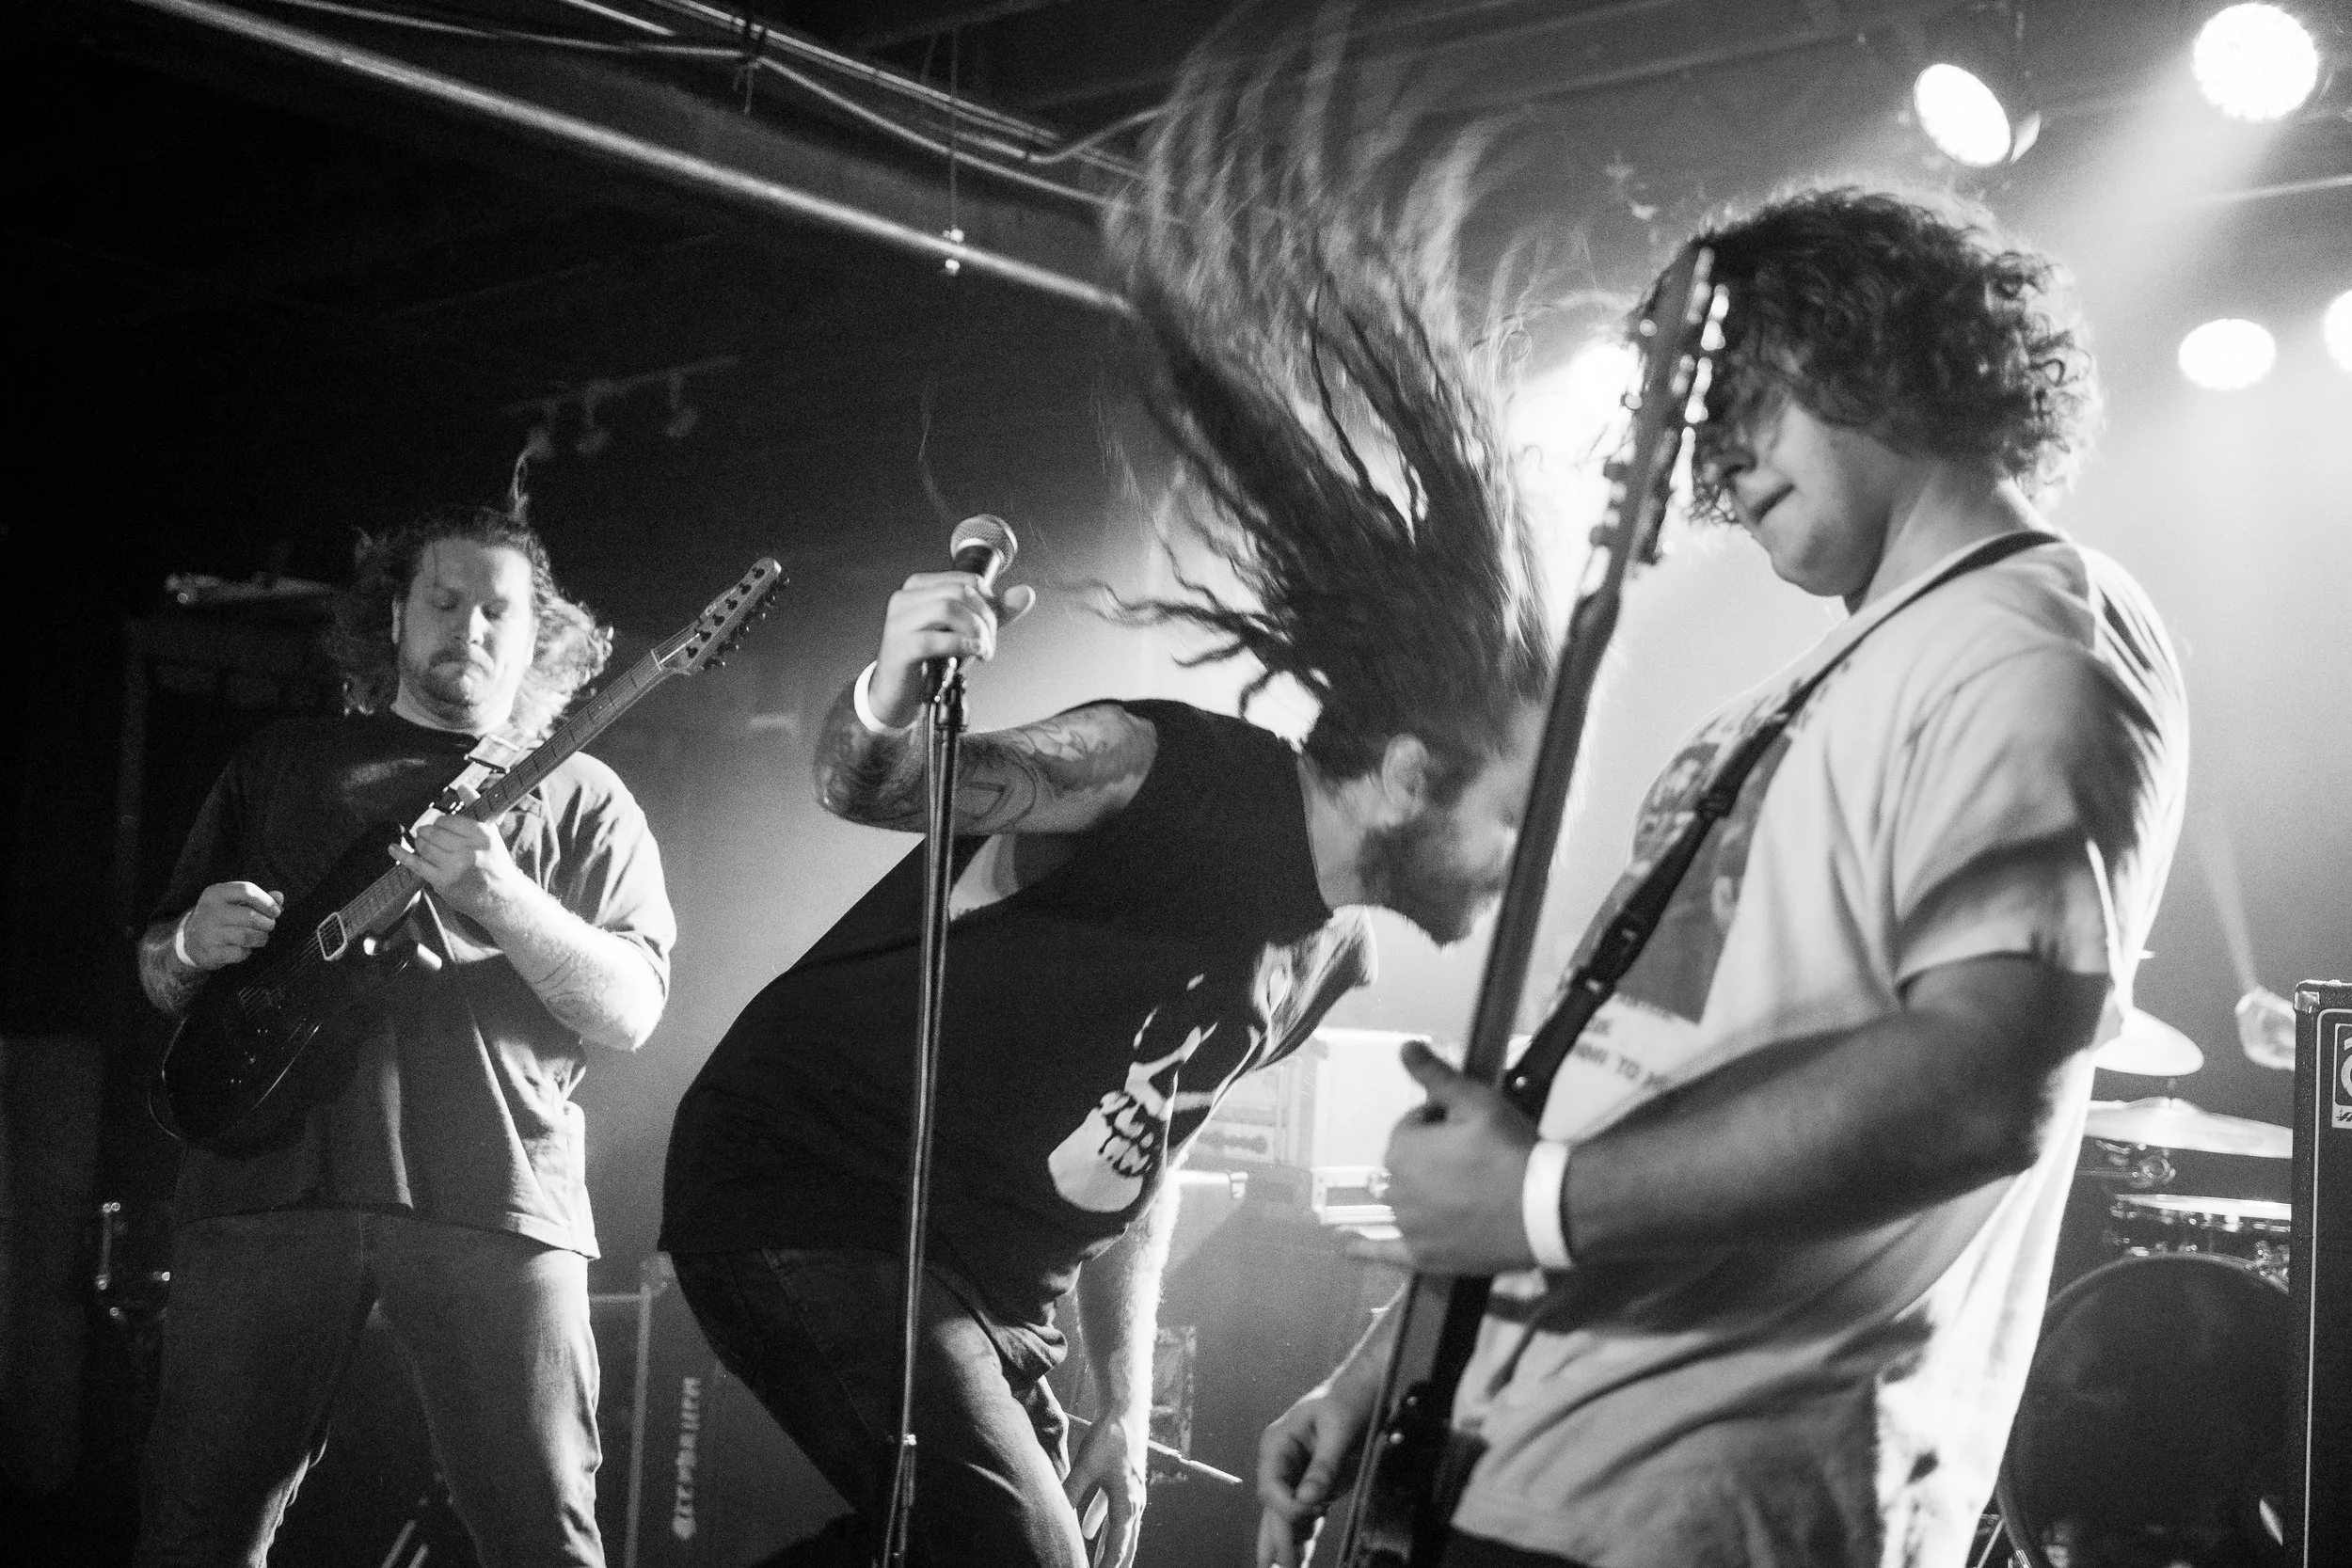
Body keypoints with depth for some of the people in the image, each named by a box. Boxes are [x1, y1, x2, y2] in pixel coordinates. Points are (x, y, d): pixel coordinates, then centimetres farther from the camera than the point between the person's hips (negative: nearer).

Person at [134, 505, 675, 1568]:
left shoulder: (579, 798, 14)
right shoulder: (279, 765, 21)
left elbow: (630, 1012, 1)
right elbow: (157, 975, 24)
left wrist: (498, 897, -15)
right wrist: (189, 950, 0)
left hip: (491, 1193, -2)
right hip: (268, 1172, 2)